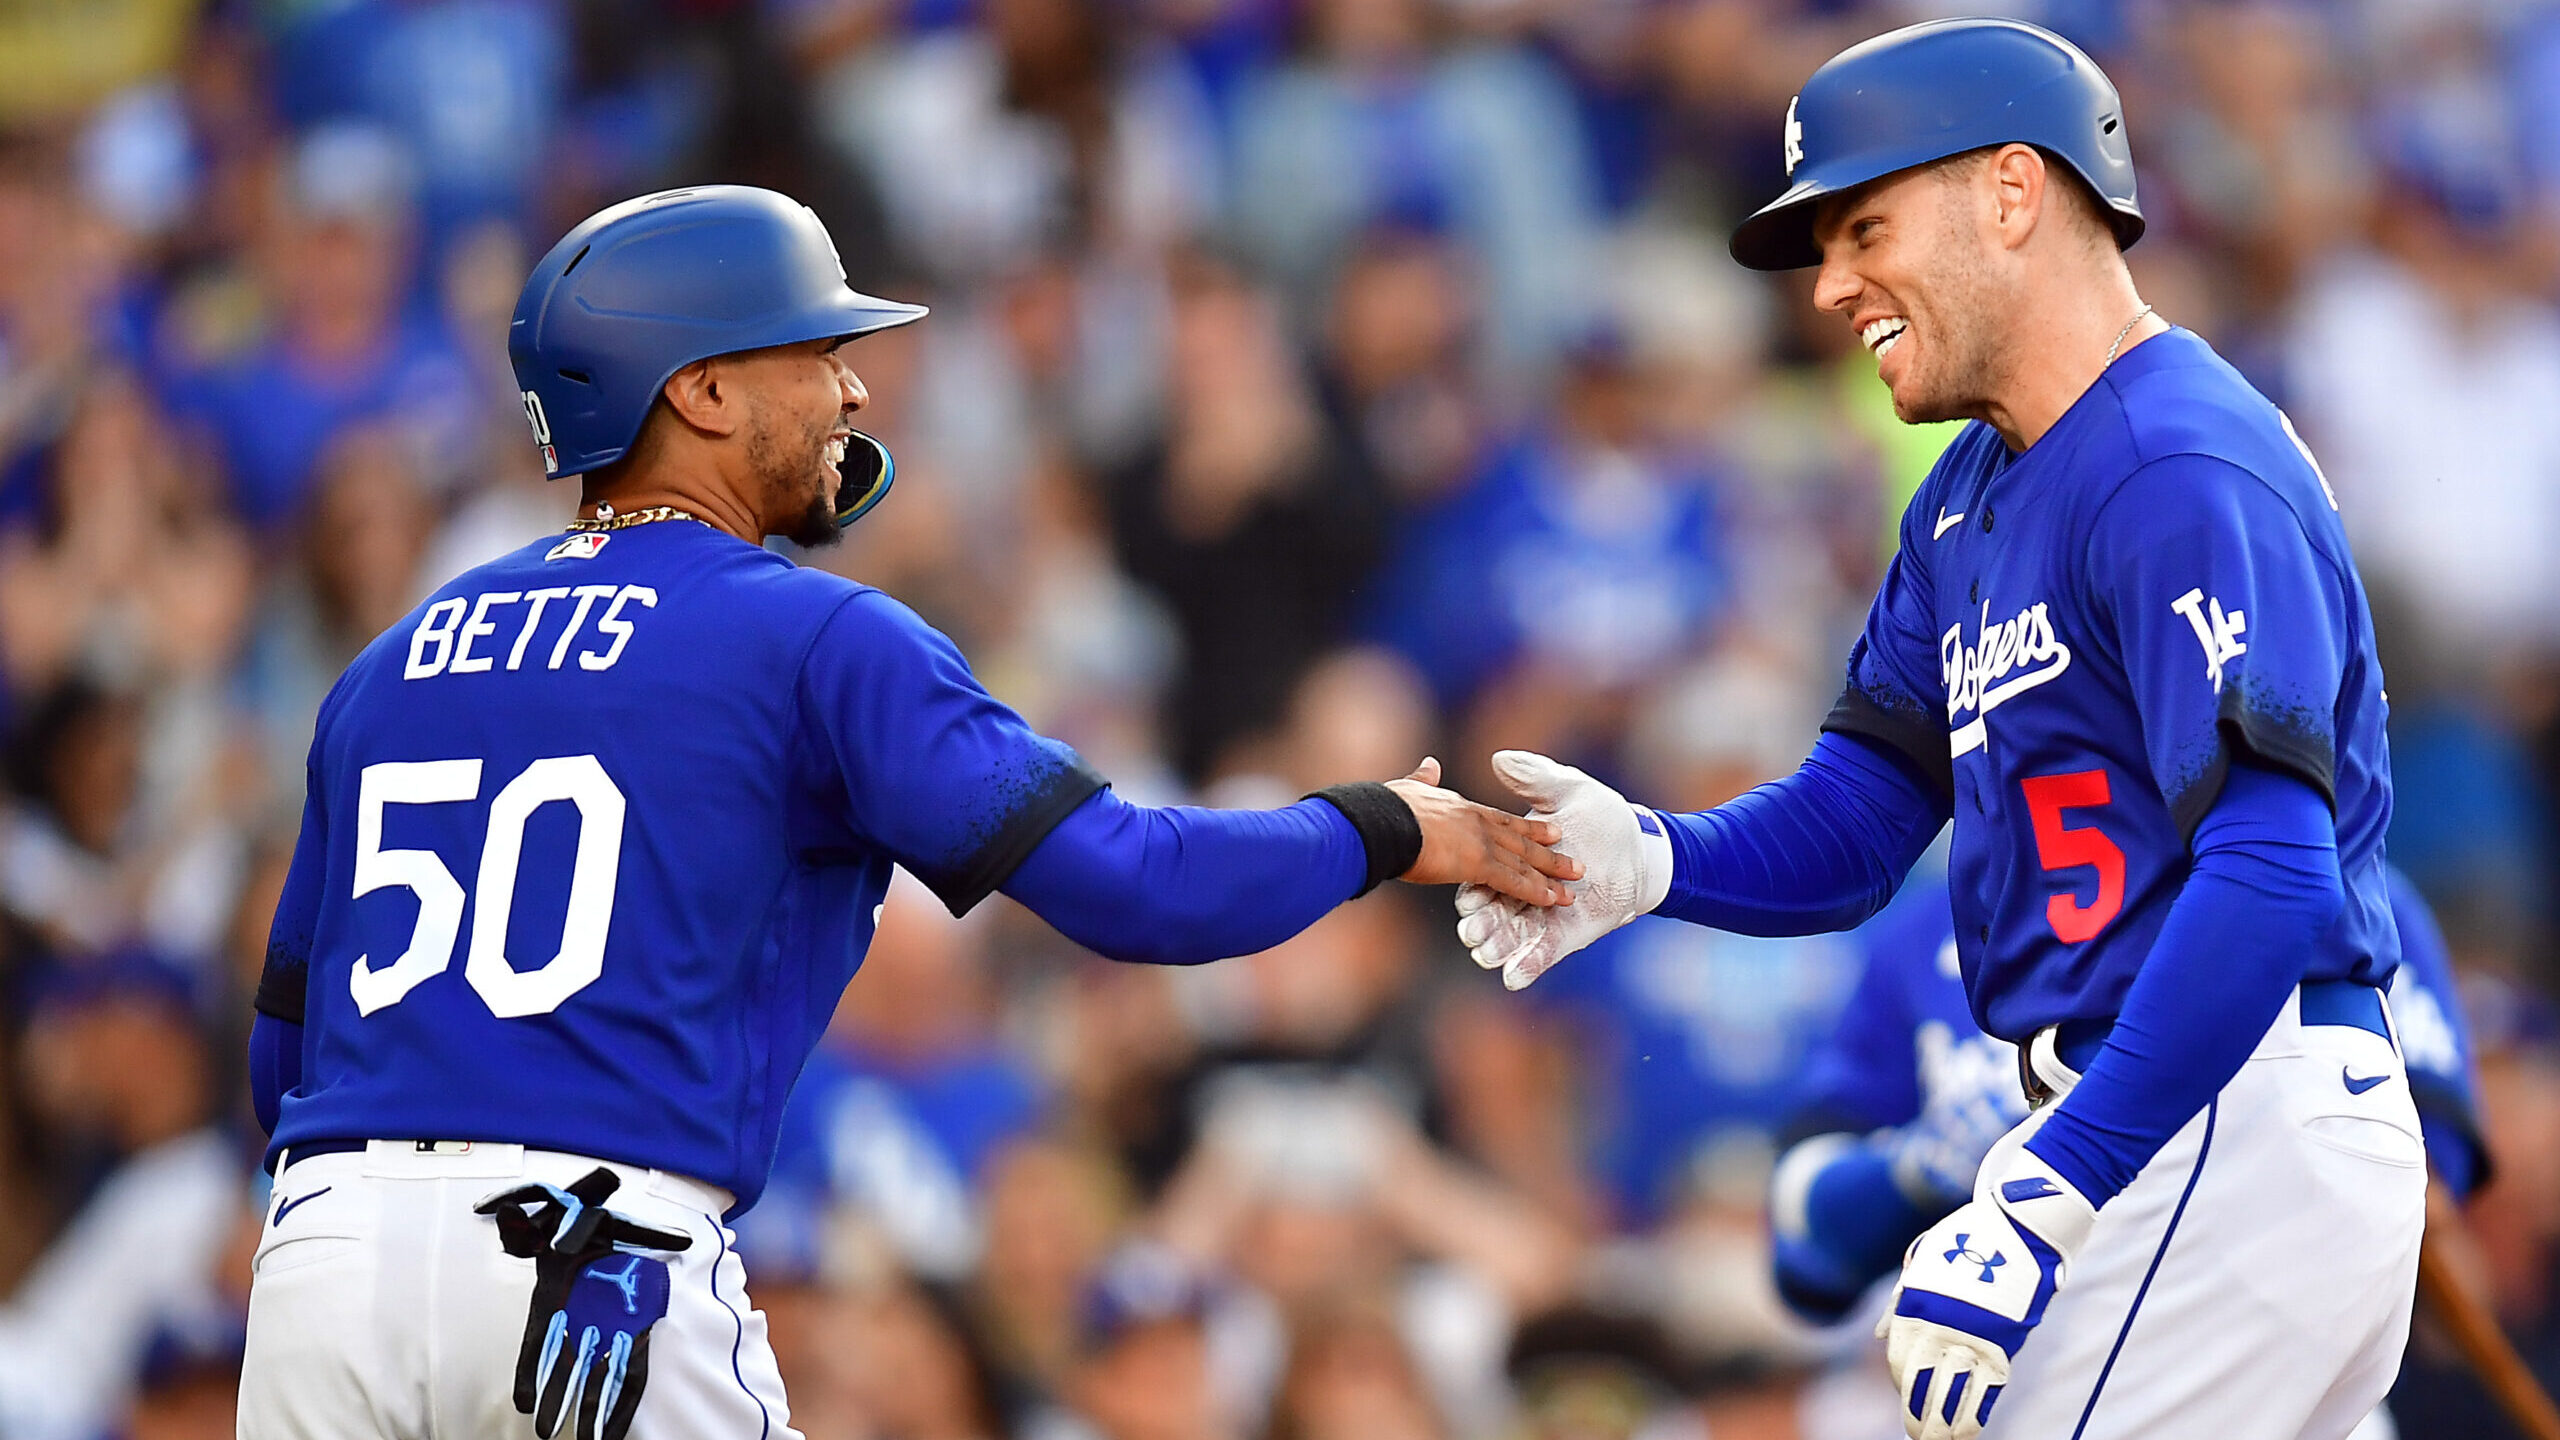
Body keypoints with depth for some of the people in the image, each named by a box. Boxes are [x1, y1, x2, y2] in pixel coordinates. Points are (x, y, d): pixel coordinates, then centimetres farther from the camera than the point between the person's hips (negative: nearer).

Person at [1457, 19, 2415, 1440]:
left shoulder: (2181, 471, -16)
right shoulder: (1972, 497, 18)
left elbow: (2271, 877, -26)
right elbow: (1858, 814, 14)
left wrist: (2039, 1201, -30)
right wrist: (1654, 859, -8)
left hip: (2243, 1143, -10)